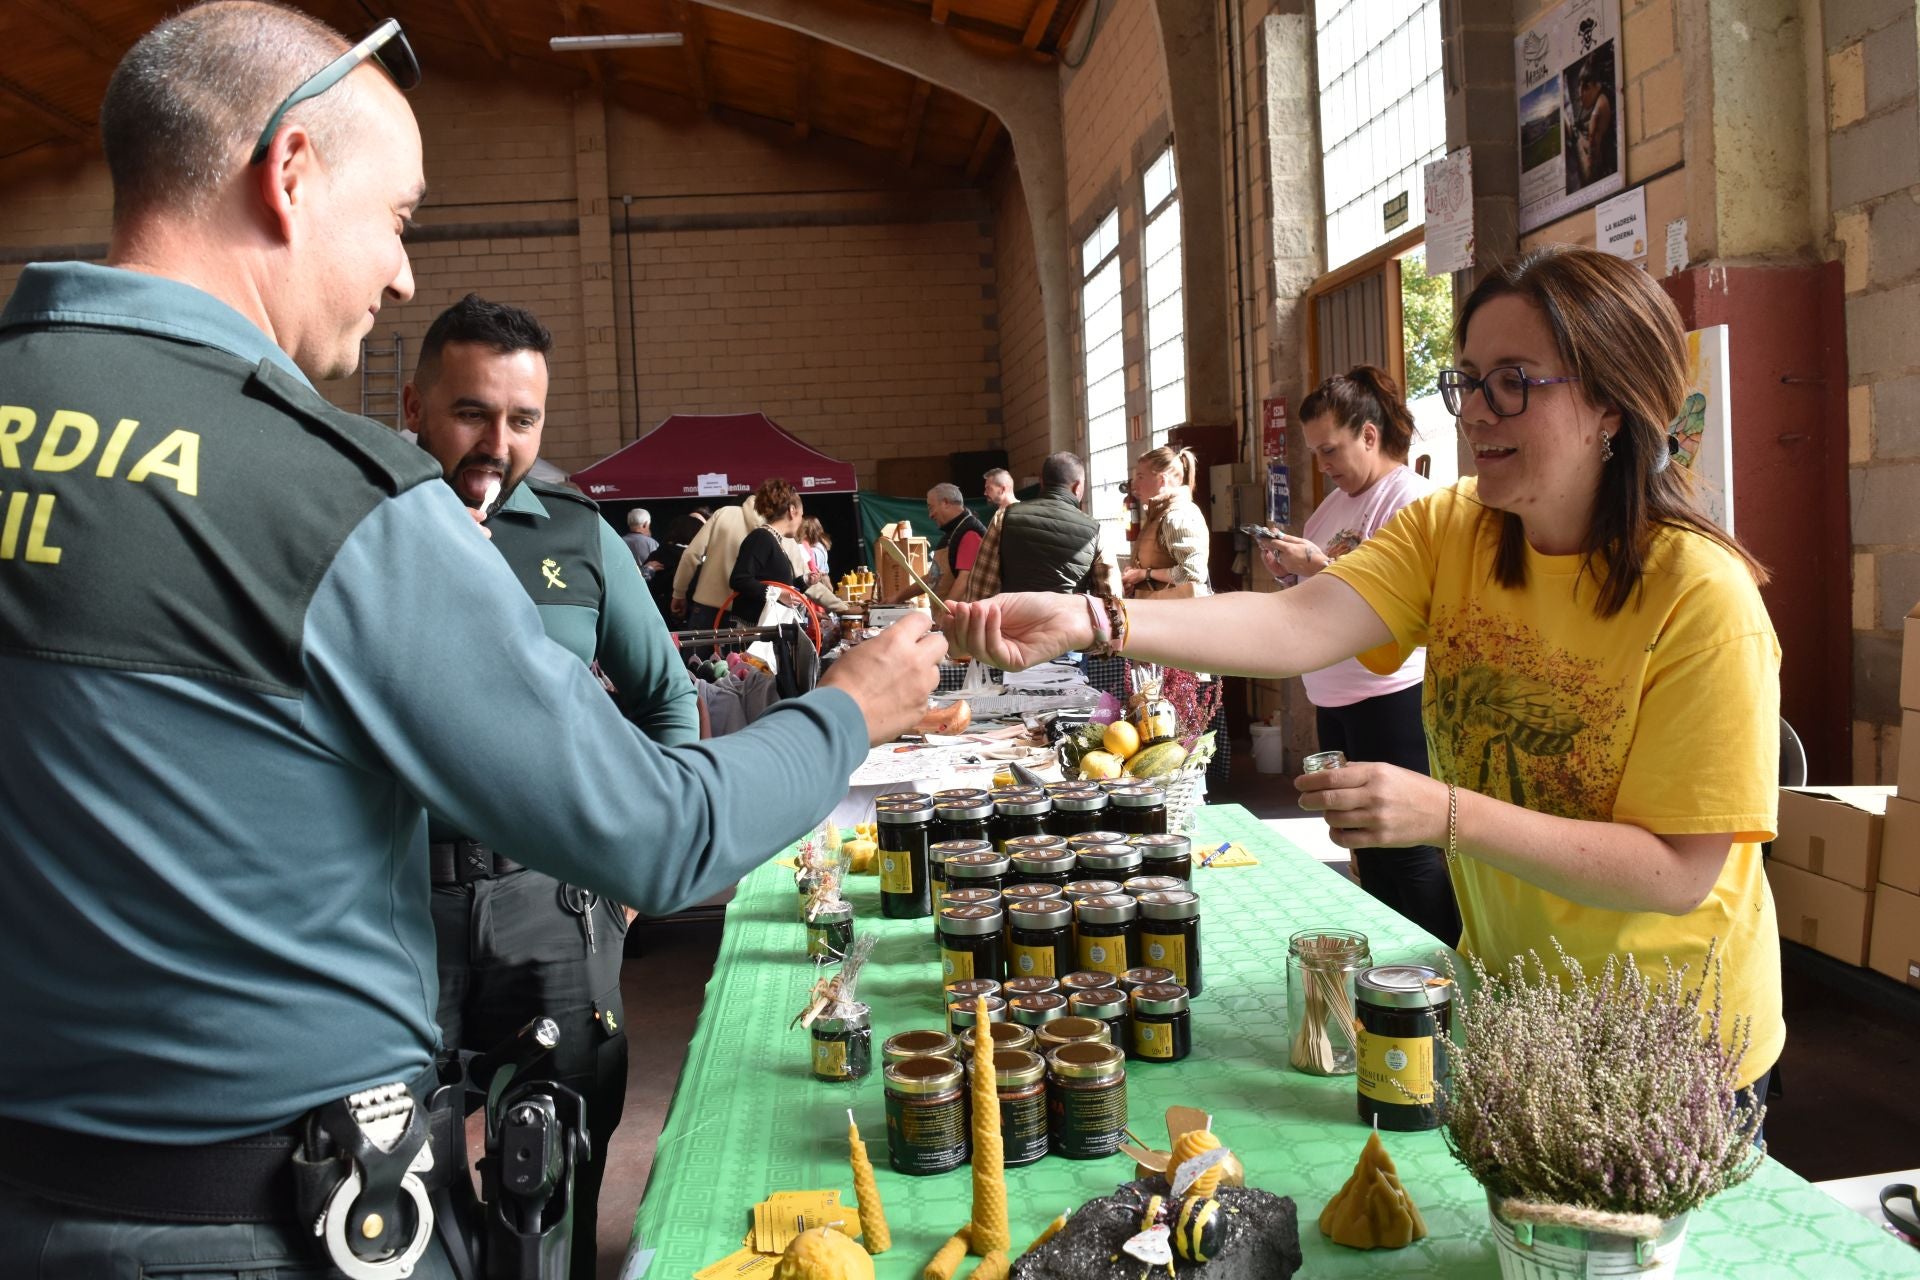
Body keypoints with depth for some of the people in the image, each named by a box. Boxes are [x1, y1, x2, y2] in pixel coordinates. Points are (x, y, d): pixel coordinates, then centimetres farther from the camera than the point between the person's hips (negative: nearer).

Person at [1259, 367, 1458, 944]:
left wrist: (1319, 564, -21)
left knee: (1408, 852, -4)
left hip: (1393, 700, -9)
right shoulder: (1337, 502, 15)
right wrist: (1289, 570, 2)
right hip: (1337, 699, 9)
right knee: (1365, 849, 15)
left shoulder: (1414, 498, -11)